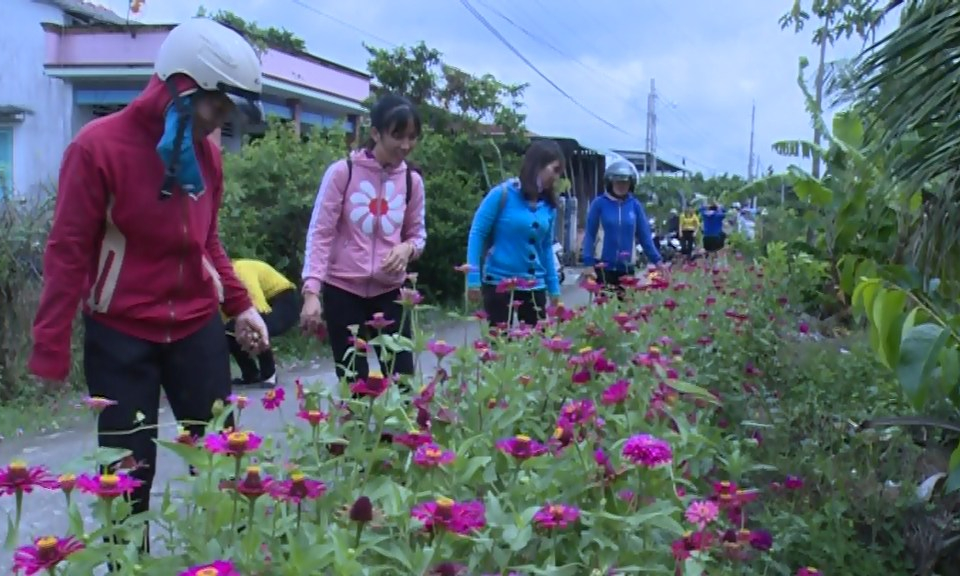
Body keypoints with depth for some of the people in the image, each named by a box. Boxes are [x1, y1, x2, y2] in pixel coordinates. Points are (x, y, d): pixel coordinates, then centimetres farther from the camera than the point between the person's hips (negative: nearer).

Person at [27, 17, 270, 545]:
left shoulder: (206, 152, 4)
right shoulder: (99, 146, -12)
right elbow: (68, 254, -11)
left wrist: (240, 305, 8)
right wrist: (50, 354, -11)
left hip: (198, 328, 5)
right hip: (120, 336, -4)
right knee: (129, 473, 4)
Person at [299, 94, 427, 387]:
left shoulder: (412, 181, 3)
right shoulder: (342, 172, -8)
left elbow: (417, 234, 12)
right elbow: (320, 233, -8)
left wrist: (407, 248, -12)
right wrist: (312, 290, -18)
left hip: (389, 291, 3)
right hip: (342, 290, -3)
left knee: (403, 380, -1)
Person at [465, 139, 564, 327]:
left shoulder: (548, 205, 6)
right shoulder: (503, 194, -9)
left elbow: (546, 247, 13)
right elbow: (477, 234, -7)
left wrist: (554, 289, 13)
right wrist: (474, 278, -13)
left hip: (534, 286, 5)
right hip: (499, 283, -5)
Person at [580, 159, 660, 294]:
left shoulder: (635, 205, 4)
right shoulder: (599, 203, -3)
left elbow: (645, 236, 5)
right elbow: (590, 234, -3)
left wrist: (657, 261, -2)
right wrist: (588, 263, -12)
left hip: (627, 268, 3)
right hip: (603, 267, -2)